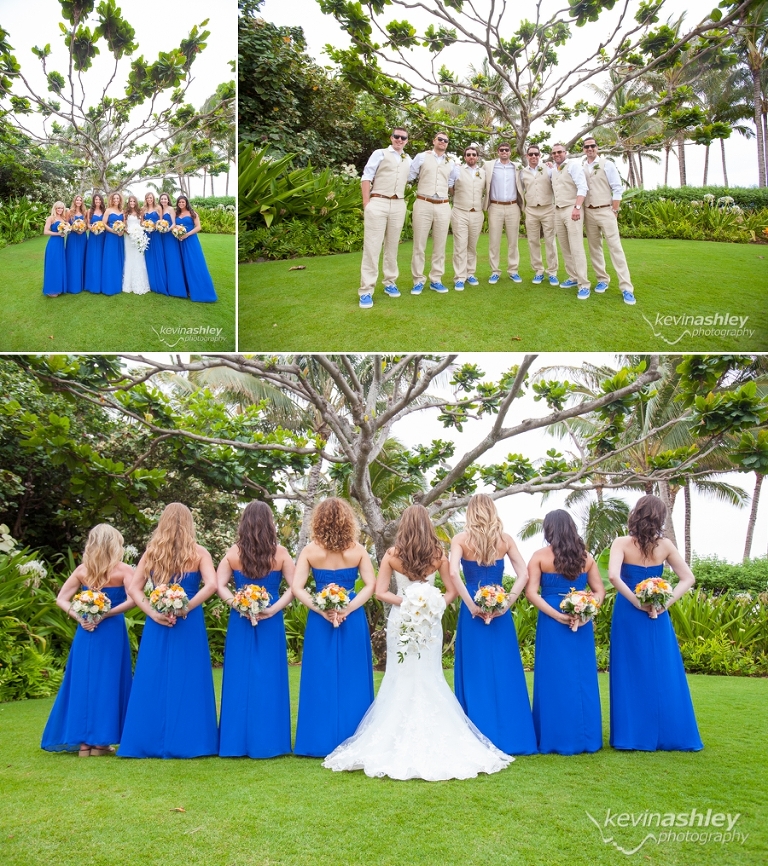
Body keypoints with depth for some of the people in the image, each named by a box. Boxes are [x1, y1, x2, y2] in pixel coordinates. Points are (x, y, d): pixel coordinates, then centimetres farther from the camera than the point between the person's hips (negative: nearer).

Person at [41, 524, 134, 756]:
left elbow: (61, 600, 3)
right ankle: (99, 741, 8)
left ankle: (84, 741, 13)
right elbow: (133, 599, -18)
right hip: (113, 632, -3)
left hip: (86, 632, 3)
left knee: (84, 682, 9)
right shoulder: (123, 570, -6)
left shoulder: (82, 570, 4)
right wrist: (106, 614, -13)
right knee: (107, 683, 5)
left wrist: (79, 617, -4)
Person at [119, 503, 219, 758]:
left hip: (157, 626, 2)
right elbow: (211, 585, -17)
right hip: (190, 625, -2)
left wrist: (153, 613, -6)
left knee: (154, 683, 8)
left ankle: (151, 742, 13)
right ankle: (185, 742, 6)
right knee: (186, 682, 4)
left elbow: (133, 588, 0)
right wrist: (185, 608, -13)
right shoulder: (198, 553, -3)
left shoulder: (151, 552, 5)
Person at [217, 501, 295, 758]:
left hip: (240, 623, 1)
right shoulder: (280, 553, -5)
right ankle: (267, 742, 11)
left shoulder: (233, 553, -2)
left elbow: (220, 586, -7)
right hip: (271, 624, -1)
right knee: (268, 680, 6)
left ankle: (236, 742, 14)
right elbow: (294, 587, -10)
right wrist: (273, 609, -13)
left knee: (239, 680, 8)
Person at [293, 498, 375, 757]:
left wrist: (321, 610, -10)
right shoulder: (358, 550, -3)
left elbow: (297, 588, -9)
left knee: (321, 681, 8)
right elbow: (370, 585, -8)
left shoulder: (310, 550, -4)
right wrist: (348, 608, -12)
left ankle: (321, 742, 13)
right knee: (351, 680, 8)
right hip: (353, 621, 0)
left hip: (319, 621, 0)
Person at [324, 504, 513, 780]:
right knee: (430, 680, 8)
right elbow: (452, 591, -1)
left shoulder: (392, 555, -3)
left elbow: (380, 592, -6)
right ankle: (434, 741, 9)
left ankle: (400, 740, 11)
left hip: (400, 621, 0)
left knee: (400, 681, 8)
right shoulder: (439, 555, -2)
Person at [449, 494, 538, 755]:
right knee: (504, 674, 9)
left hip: (473, 613, -2)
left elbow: (453, 572, -18)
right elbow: (524, 574, -5)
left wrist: (471, 605, -12)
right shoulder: (505, 539, 3)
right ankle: (509, 736, 14)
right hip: (500, 612, 2)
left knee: (476, 675, 5)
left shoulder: (461, 539, -3)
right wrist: (506, 603, -6)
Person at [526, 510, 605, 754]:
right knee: (583, 678, 11)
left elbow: (531, 592, -11)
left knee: (554, 679, 4)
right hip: (582, 623, 3)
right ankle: (585, 738, 18)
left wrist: (556, 615, -14)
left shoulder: (540, 556, -3)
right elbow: (600, 591, 5)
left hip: (551, 623, -3)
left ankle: (556, 739, 9)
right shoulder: (586, 557, 6)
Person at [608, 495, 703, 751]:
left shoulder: (622, 543, -9)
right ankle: (669, 734, 16)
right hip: (657, 617, 2)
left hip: (628, 615, -2)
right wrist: (664, 603, -7)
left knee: (632, 676, 6)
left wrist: (636, 602, -14)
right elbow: (688, 579, -1)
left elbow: (613, 576, -23)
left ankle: (634, 736, 10)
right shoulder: (665, 545, -2)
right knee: (663, 676, 10)